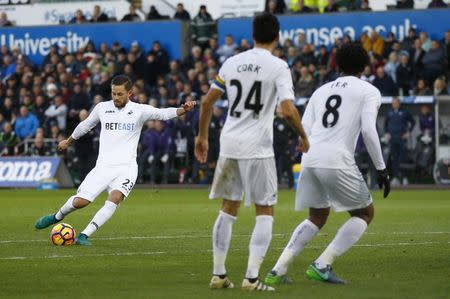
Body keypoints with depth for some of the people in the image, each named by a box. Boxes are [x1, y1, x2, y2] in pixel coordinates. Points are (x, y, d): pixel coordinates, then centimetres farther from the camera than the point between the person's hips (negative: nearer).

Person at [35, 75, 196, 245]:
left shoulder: (139, 110, -1)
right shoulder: (102, 108, 7)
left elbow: (163, 113, -17)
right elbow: (85, 125, 25)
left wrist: (183, 110, -37)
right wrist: (68, 142, 40)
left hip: (126, 168, -2)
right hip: (103, 166, 2)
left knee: (115, 199, -27)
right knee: (80, 202, -9)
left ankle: (84, 235, -21)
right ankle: (57, 216, 24)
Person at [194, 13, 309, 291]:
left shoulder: (232, 62, 8)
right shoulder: (278, 66, -7)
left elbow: (207, 102, 11)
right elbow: (289, 110, -16)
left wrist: (202, 137, 22)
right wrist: (303, 137, 0)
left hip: (229, 143, 5)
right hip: (257, 147, -5)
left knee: (229, 209, 16)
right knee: (265, 213, 4)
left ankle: (219, 274, 15)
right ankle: (252, 277, -5)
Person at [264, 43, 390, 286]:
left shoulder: (321, 91, 22)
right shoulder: (369, 91, 7)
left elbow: (304, 131, 14)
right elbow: (368, 130, -6)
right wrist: (381, 168, -2)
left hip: (309, 159, 6)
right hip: (337, 161, -6)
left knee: (317, 218, 23)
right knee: (364, 213, 12)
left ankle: (278, 270, 10)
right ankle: (321, 266, -2)